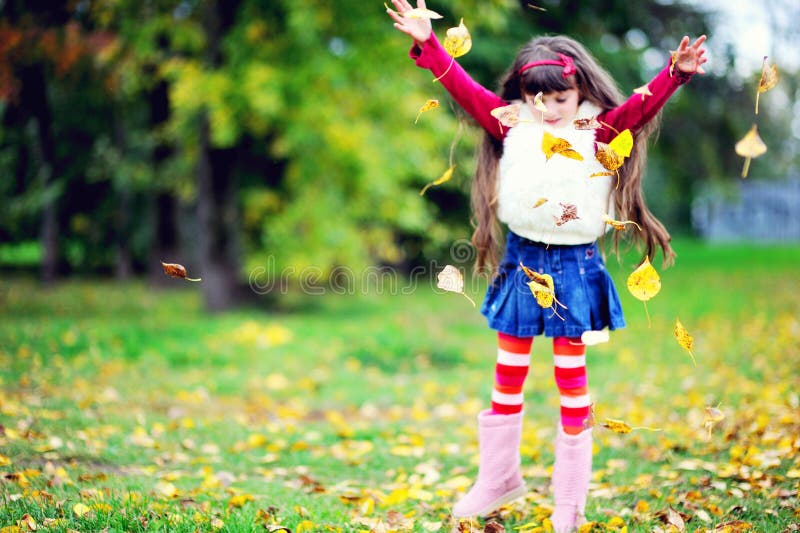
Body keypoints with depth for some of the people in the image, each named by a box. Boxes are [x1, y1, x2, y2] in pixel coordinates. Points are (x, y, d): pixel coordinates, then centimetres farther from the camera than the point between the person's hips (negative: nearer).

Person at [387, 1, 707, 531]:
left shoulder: (596, 135, -4)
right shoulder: (511, 126, 0)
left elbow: (640, 106, -16)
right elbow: (465, 88, -2)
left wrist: (676, 72, -32)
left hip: (574, 266, -2)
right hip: (522, 262, 2)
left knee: (572, 377, 6)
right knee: (508, 376, 13)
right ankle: (499, 477, 30)